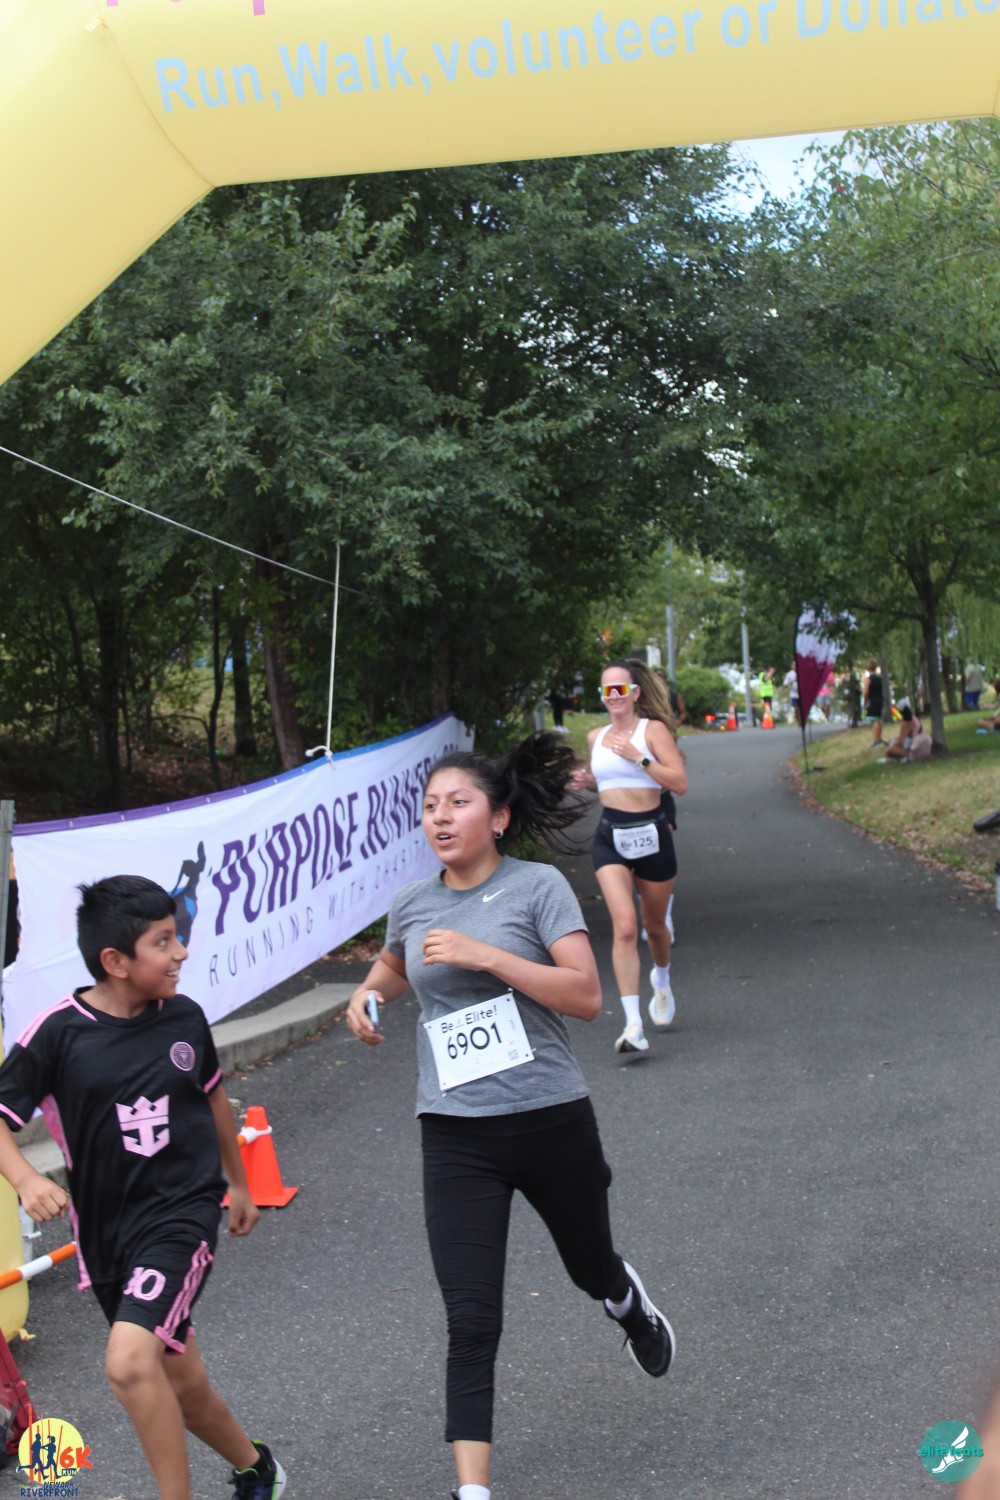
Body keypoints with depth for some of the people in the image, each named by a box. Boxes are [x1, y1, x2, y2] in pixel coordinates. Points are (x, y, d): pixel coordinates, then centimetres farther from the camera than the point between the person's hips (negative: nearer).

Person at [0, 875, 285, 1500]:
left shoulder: (184, 1017, -2)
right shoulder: (57, 1033, -10)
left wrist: (239, 1184, 26)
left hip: (183, 1214, -1)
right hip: (107, 1232, 2)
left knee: (129, 1361, -25)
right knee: (182, 1386, 16)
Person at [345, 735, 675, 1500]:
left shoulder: (538, 887, -8)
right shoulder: (414, 902, 4)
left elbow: (586, 994, -18)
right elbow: (395, 964, 27)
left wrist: (484, 954, -24)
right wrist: (368, 993, 5)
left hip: (551, 1120, -1)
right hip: (456, 1138, 2)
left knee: (590, 1266, 23)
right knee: (471, 1323, -5)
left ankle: (631, 1305, 59)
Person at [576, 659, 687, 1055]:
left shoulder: (653, 730, -5)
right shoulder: (596, 737, 9)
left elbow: (680, 783, -15)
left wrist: (638, 757, -21)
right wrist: (588, 780, 5)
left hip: (651, 833, -2)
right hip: (611, 837, 2)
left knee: (654, 925, 16)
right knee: (625, 928, -16)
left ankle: (662, 982, 51)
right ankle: (633, 1026, -19)